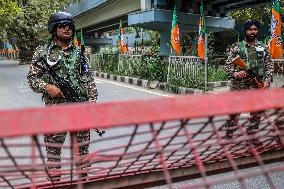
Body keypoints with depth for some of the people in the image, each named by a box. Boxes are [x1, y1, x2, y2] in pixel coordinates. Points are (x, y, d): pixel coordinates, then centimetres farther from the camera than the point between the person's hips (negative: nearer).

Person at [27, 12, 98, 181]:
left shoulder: (80, 53, 10)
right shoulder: (43, 52, 4)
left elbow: (89, 79, 9)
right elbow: (32, 77, 3)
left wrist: (92, 100, 0)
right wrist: (47, 87, -15)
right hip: (55, 108, -2)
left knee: (82, 146, 11)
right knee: (53, 148, 6)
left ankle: (83, 178, 27)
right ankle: (55, 181, 22)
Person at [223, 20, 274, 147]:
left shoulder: (264, 48, 9)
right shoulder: (236, 47, 1)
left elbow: (269, 66, 10)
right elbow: (228, 65, -3)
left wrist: (267, 80, -5)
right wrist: (235, 73, -22)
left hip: (258, 86, 3)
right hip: (239, 85, -3)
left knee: (257, 113, 10)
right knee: (234, 111, 1)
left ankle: (252, 135, 27)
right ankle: (229, 134, 16)